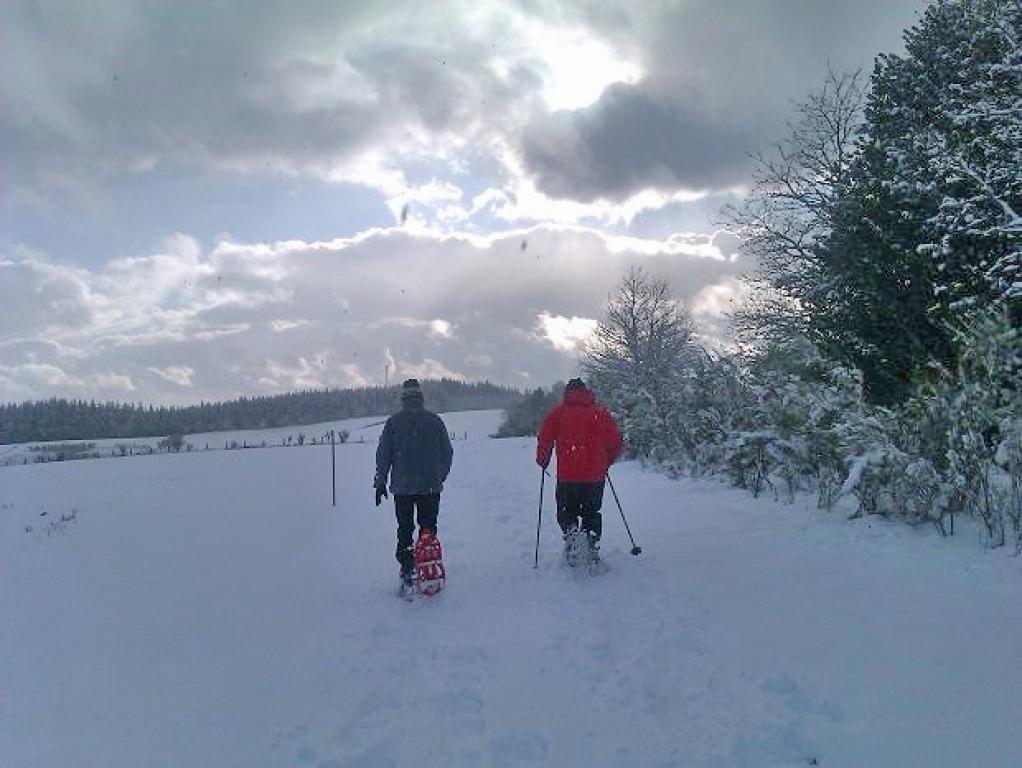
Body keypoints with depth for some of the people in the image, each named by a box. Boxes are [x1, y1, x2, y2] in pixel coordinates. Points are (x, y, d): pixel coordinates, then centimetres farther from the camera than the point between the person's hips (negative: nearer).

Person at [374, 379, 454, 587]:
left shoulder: (393, 422, -3)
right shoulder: (435, 421, -1)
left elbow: (383, 455, -1)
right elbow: (448, 453, 5)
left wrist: (380, 482, 8)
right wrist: (440, 476, 19)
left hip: (402, 487, 0)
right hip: (431, 486, 0)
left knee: (405, 529, 10)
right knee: (428, 529, 10)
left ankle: (407, 569, 7)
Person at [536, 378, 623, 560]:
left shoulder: (558, 413, 2)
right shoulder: (601, 413, 6)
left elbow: (545, 441, -3)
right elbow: (616, 442, 7)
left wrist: (542, 461, 15)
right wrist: (606, 463, 22)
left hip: (567, 476, -1)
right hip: (595, 476, 2)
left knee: (566, 511, 13)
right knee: (591, 513, 16)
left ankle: (570, 529, -15)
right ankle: (593, 545, 2)